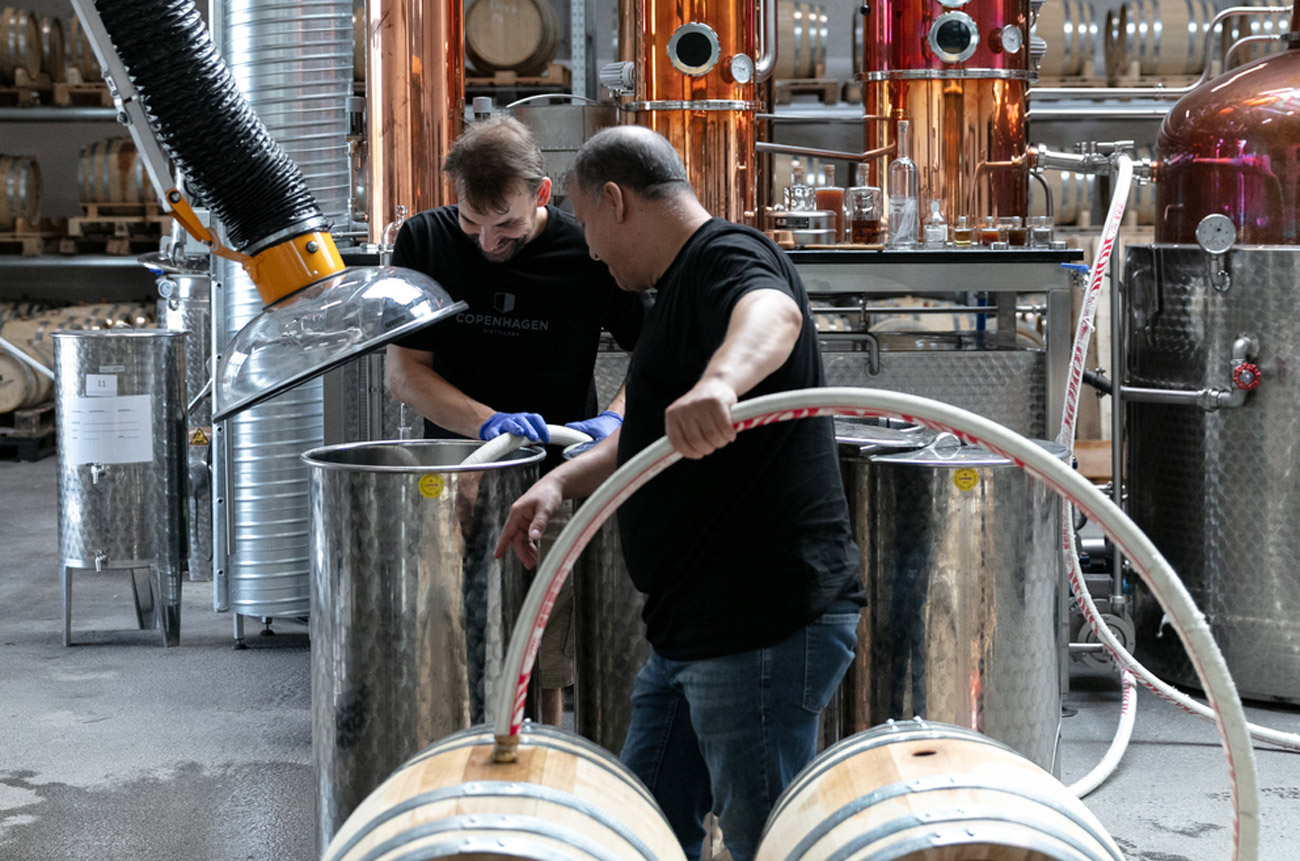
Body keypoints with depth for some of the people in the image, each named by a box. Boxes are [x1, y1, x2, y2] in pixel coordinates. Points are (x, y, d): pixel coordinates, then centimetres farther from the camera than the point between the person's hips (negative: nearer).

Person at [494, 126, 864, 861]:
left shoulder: (727, 258, -13)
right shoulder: (682, 289, 21)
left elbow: (773, 313, -38)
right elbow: (648, 439, 31)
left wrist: (720, 382, -59)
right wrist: (562, 482, 14)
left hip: (767, 624, -11)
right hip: (698, 628, 11)